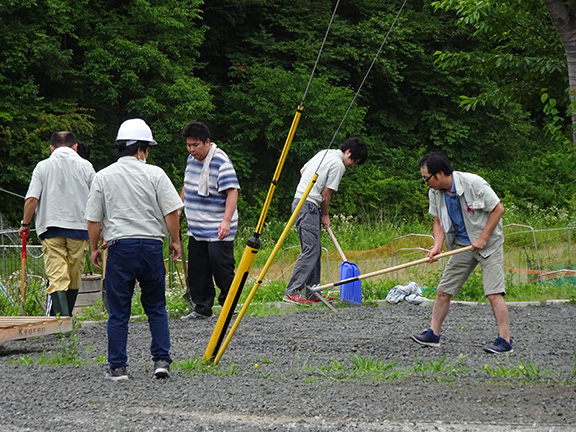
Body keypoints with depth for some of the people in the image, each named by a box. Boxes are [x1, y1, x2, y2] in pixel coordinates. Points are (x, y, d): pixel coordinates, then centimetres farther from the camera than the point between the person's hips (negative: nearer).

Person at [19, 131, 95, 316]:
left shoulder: (43, 166, 3)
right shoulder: (85, 166, 5)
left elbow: (32, 199, -4)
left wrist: (25, 224, 10)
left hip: (51, 227, -1)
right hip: (79, 227, 1)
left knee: (56, 277, -7)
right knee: (74, 278, 13)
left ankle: (62, 317, -24)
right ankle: (67, 317, 23)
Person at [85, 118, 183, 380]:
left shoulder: (103, 177, 3)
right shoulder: (154, 174, 0)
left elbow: (93, 219, 5)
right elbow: (171, 212, -3)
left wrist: (94, 249, 18)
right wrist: (175, 241, 11)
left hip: (119, 245, 0)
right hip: (151, 244, 0)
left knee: (118, 312, 4)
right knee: (156, 308, 12)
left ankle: (117, 367, 5)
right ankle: (161, 360, 5)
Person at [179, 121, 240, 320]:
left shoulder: (220, 162, -16)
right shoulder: (192, 159, 10)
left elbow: (232, 191, -23)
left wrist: (226, 221, -31)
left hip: (218, 231, -8)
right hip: (196, 229, 8)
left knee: (221, 268, -7)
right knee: (197, 270, 8)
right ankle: (202, 309, 14)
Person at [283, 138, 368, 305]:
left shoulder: (324, 153, 17)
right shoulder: (338, 165, -11)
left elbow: (303, 170, 27)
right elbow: (326, 194, -9)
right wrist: (325, 215, 6)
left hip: (300, 199, 10)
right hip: (309, 205, -10)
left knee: (315, 250, 11)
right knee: (310, 250, -14)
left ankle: (312, 293, 11)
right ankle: (292, 292, -20)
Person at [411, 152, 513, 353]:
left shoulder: (474, 183, -22)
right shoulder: (435, 193, -3)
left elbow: (498, 209, -15)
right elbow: (439, 222, 8)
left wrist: (483, 238, -17)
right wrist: (437, 246, -10)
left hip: (488, 243, -6)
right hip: (462, 245, 6)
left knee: (493, 294, -14)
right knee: (443, 290, 4)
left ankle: (505, 341, -12)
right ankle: (433, 334, 14)